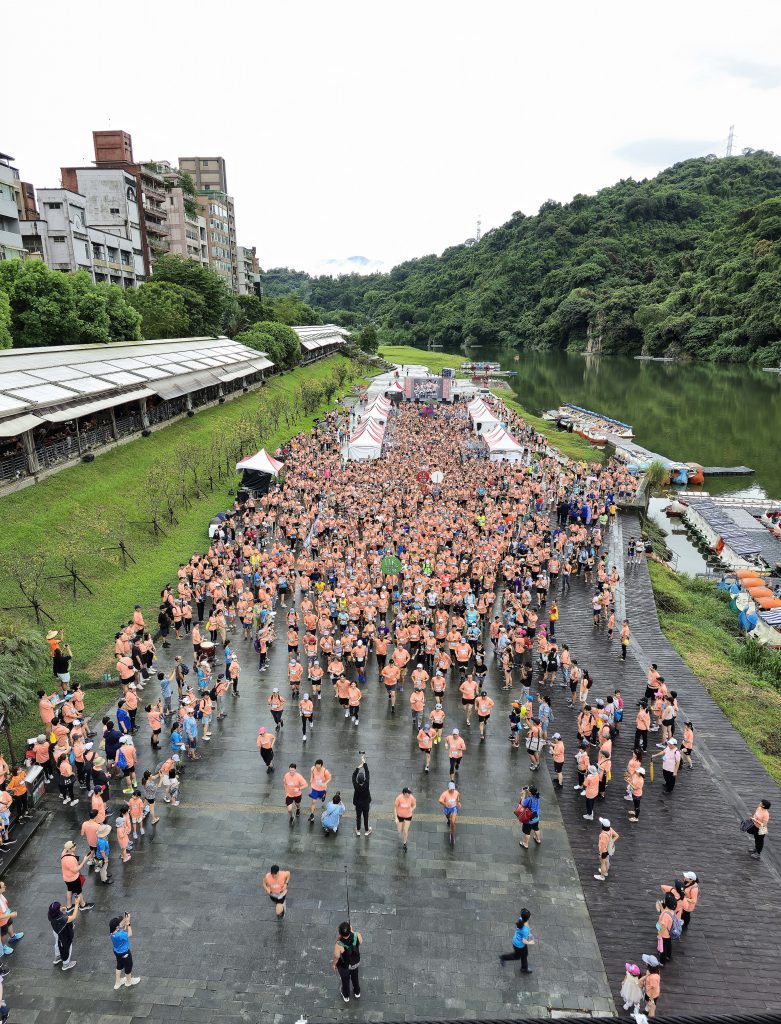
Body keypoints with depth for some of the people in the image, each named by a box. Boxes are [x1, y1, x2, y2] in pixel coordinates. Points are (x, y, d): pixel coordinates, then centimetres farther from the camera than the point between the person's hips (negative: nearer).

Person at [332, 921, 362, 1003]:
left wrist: (333, 964, 1)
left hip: (344, 966, -2)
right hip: (356, 962, 2)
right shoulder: (357, 936, -38)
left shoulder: (339, 945, -44)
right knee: (355, 976, 34)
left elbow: (336, 957, -21)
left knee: (345, 980, 30)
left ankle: (346, 996, 58)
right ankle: (357, 992, 61)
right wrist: (351, 931, -12)